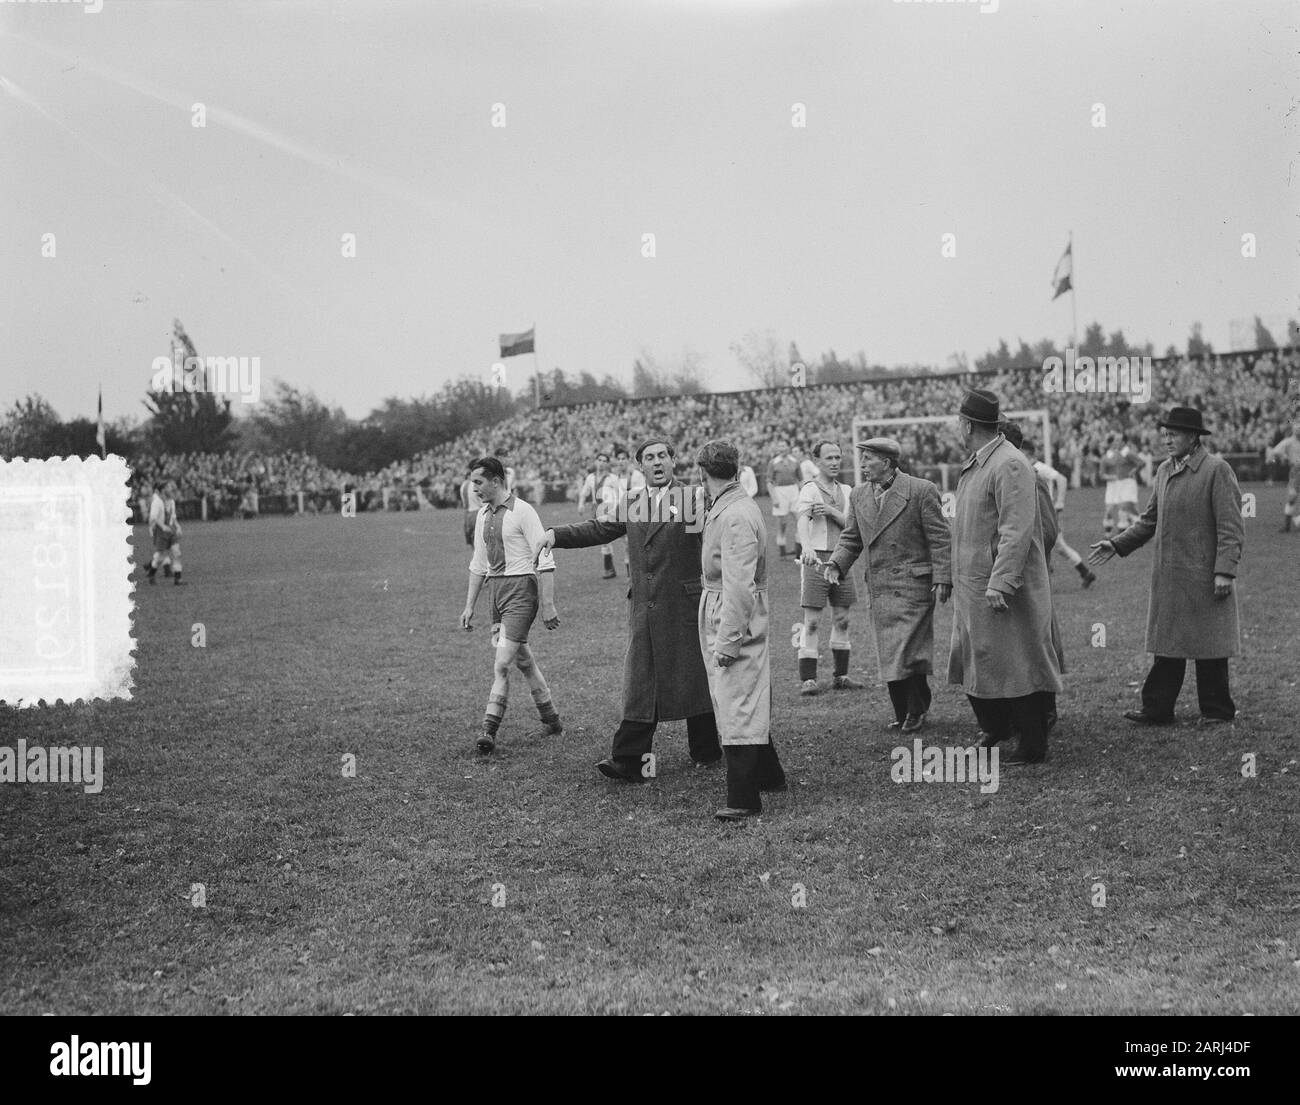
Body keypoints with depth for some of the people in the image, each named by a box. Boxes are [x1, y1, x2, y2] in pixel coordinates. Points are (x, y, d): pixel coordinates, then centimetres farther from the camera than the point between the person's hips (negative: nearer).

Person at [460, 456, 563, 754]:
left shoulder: (522, 512, -11)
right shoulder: (483, 515, 12)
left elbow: (545, 561, -13)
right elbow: (478, 564, 19)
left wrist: (548, 605, -16)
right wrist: (469, 606, 17)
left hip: (521, 588, -8)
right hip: (495, 589, 8)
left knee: (501, 664, -13)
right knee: (523, 661, 13)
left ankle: (489, 730, -13)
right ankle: (551, 721, 24)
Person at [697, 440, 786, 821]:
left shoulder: (736, 517, -21)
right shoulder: (725, 508, 11)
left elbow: (739, 586, -24)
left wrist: (727, 641, -23)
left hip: (736, 618, -10)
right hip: (718, 613, 10)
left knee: (738, 708, -6)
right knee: (747, 704, 20)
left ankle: (743, 800, -2)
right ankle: (768, 775, 34)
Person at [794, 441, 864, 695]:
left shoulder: (845, 491, 13)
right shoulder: (809, 490, -7)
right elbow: (802, 522, -24)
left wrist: (831, 511, -14)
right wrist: (807, 549, -42)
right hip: (816, 559, -6)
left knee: (841, 620, 10)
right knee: (812, 621, -7)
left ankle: (841, 676, 19)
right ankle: (807, 679, -5)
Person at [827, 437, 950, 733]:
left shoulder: (921, 490, -7)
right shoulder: (859, 495, 10)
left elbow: (940, 539, -7)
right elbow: (851, 538, 15)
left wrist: (942, 578, -13)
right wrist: (836, 564, -3)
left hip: (913, 585, -6)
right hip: (879, 589, 6)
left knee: (907, 650, -9)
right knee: (889, 655, 8)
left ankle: (916, 710, 7)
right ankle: (902, 712, 18)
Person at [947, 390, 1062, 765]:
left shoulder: (1009, 466, -17)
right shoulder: (975, 464, 14)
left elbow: (1017, 530, -23)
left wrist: (1000, 582, -27)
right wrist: (957, 578, 20)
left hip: (1003, 591, -10)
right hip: (973, 589, 10)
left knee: (1017, 666, -2)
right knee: (973, 664, 16)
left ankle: (1033, 748, 6)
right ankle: (996, 734, 30)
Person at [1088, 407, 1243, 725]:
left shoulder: (1217, 470, -10)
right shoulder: (1164, 471, 12)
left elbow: (1230, 527, -13)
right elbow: (1149, 520, 19)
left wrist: (1224, 571, -18)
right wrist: (1117, 544, 9)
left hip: (1203, 577, -6)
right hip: (1167, 577, 6)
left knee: (1208, 646, 3)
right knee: (1167, 644, 9)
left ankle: (1217, 709, 14)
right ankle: (1157, 709, 13)